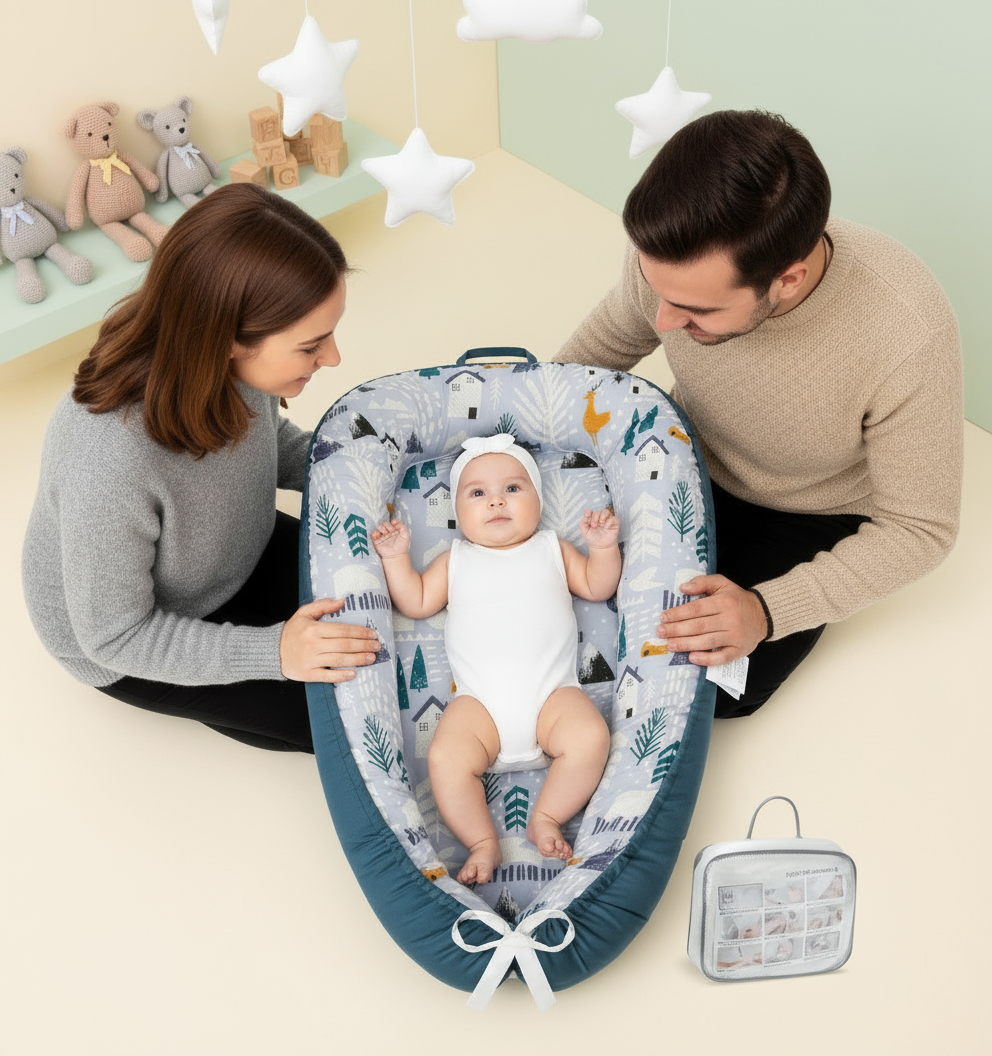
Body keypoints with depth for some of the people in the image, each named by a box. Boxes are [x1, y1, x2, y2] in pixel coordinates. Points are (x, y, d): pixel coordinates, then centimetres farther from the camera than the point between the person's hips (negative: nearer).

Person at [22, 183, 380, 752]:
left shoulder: (233, 364, -24)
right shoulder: (109, 467, -44)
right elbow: (115, 637, -27)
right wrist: (273, 651, -34)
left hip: (235, 553, 6)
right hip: (128, 647, -6)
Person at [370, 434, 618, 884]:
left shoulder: (552, 549, 20)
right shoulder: (456, 560, 21)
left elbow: (598, 587, 17)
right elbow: (416, 603, 17)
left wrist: (604, 547, 0)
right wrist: (396, 558, 5)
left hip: (553, 694, 0)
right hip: (480, 701, 0)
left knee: (590, 738, -28)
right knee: (445, 759, -26)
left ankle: (546, 818, -7)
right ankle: (483, 843, -8)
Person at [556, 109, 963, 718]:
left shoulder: (908, 336, -39)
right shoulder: (677, 256, -29)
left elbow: (918, 530, -25)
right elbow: (600, 347, -4)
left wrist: (767, 610, -35)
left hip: (811, 518, -3)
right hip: (689, 459, 4)